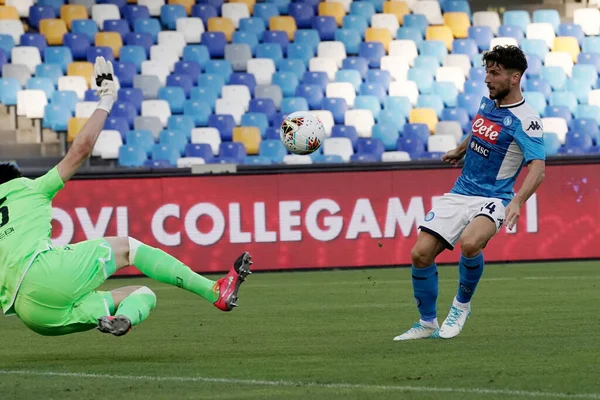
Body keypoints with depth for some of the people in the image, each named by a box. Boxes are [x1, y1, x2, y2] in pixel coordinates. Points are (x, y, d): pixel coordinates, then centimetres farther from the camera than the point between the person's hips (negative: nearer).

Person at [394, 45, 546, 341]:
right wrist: (460, 150, 42)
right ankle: (427, 324, 14)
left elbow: (537, 168, -27)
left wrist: (517, 201, -41)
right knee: (421, 253, -6)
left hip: (492, 199, -7)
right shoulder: (488, 102, 7)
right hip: (460, 193, 7)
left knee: (470, 243, -36)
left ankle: (462, 305, -7)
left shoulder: (525, 121, -16)